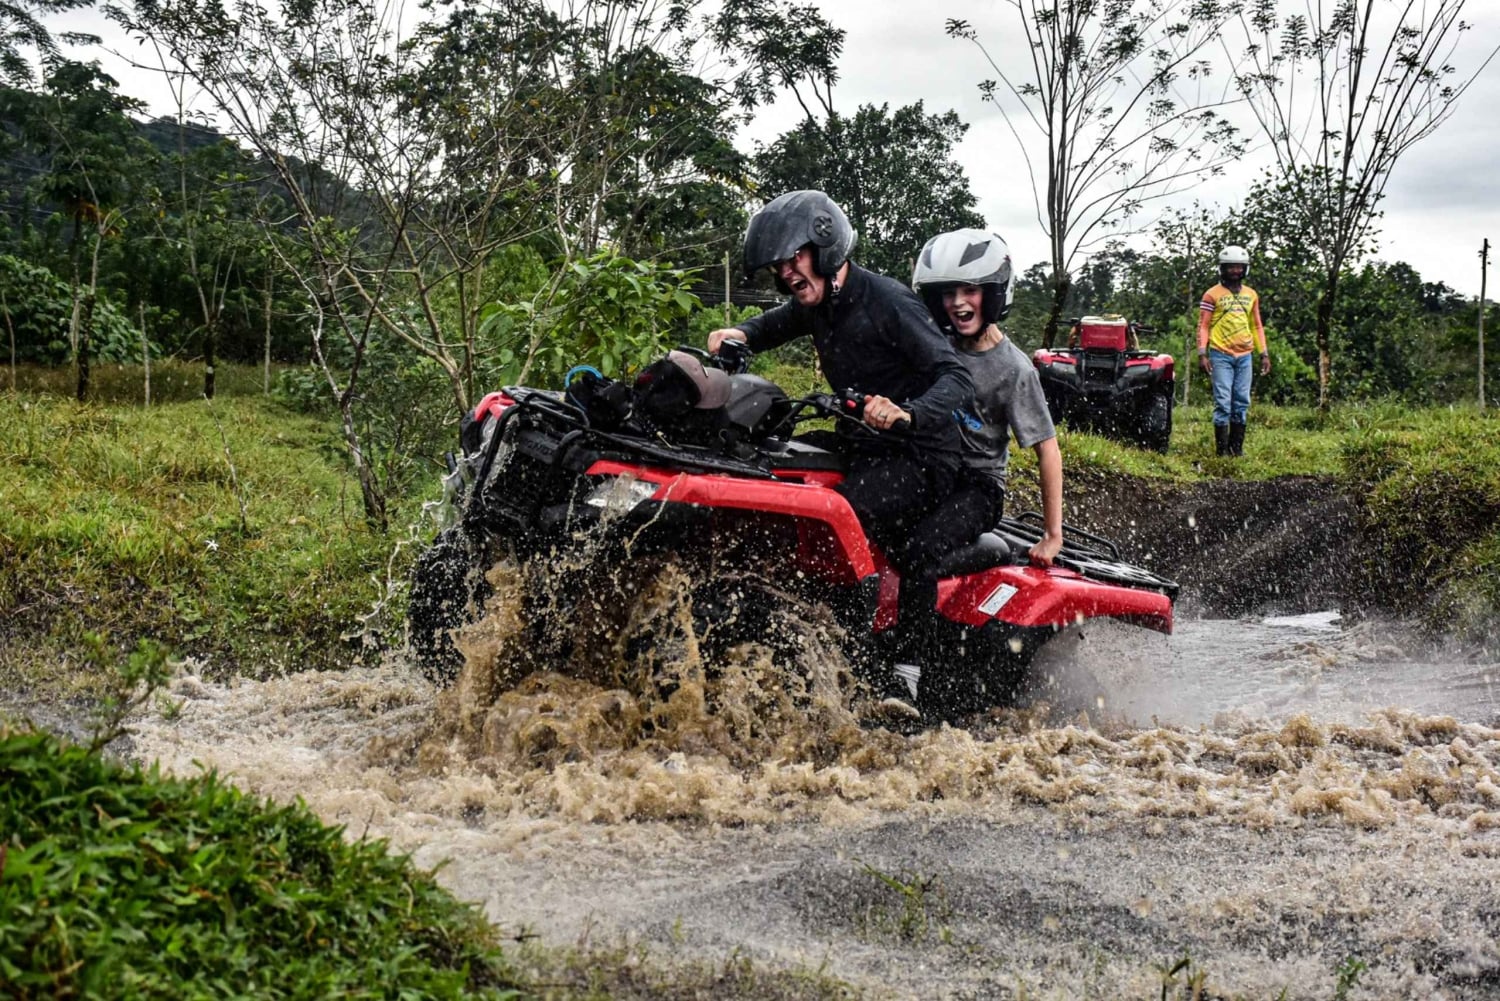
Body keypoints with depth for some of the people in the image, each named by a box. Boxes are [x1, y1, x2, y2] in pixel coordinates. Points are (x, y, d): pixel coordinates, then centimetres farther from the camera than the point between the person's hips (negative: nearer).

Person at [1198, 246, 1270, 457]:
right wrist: (1202, 353, -12)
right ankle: (1221, 449, -4)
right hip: (1221, 356, -5)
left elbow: (1257, 326, 18)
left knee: (1242, 403, 5)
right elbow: (1203, 326, -2)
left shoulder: (1251, 295, 14)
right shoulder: (1212, 295, 0)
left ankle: (1237, 447, 10)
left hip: (1244, 356, 5)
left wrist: (1264, 353, 12)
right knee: (1223, 403, -7)